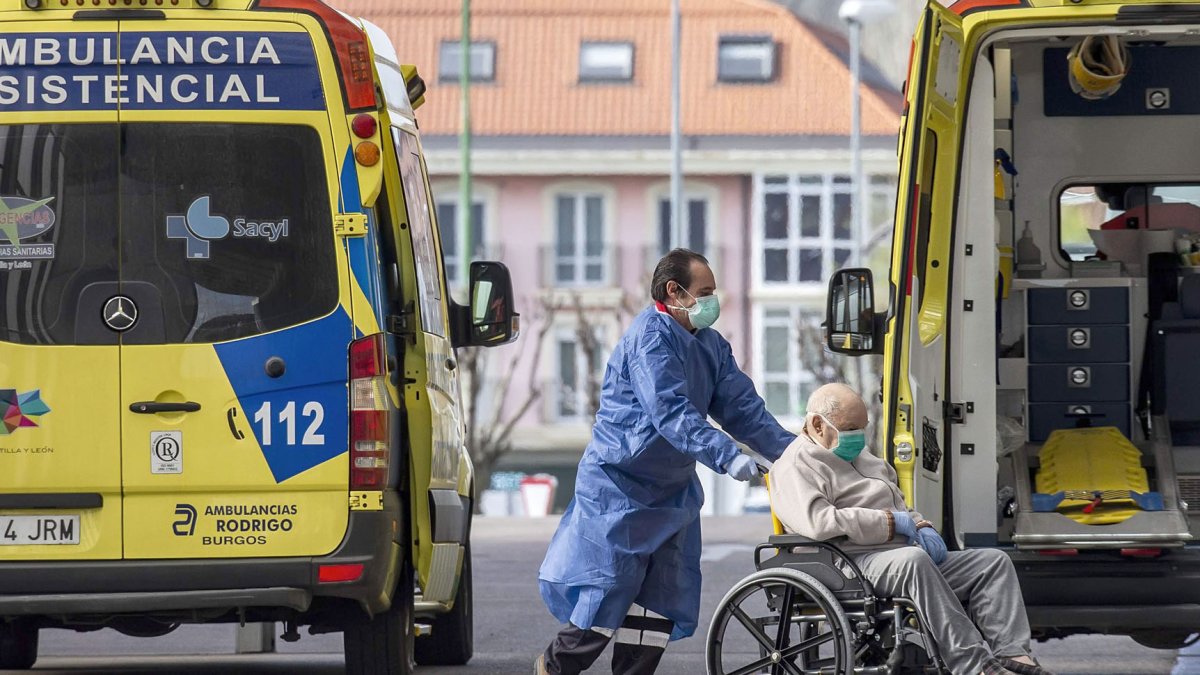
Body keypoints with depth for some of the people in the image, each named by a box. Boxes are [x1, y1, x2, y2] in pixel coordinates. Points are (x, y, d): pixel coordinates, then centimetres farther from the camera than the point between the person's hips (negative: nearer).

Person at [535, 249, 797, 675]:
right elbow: (671, 414, -29)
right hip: (619, 484, -9)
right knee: (611, 585, -7)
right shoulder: (650, 338, -18)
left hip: (671, 491, 9)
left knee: (663, 596, 4)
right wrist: (727, 457, -38)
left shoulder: (710, 346, 11)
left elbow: (743, 409, 10)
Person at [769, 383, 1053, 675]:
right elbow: (817, 521, -20)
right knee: (913, 560, -40)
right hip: (856, 562, -9)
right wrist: (890, 522, -15)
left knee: (995, 562, -5)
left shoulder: (861, 457, 28)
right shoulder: (795, 467, -3)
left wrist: (921, 528, 9)